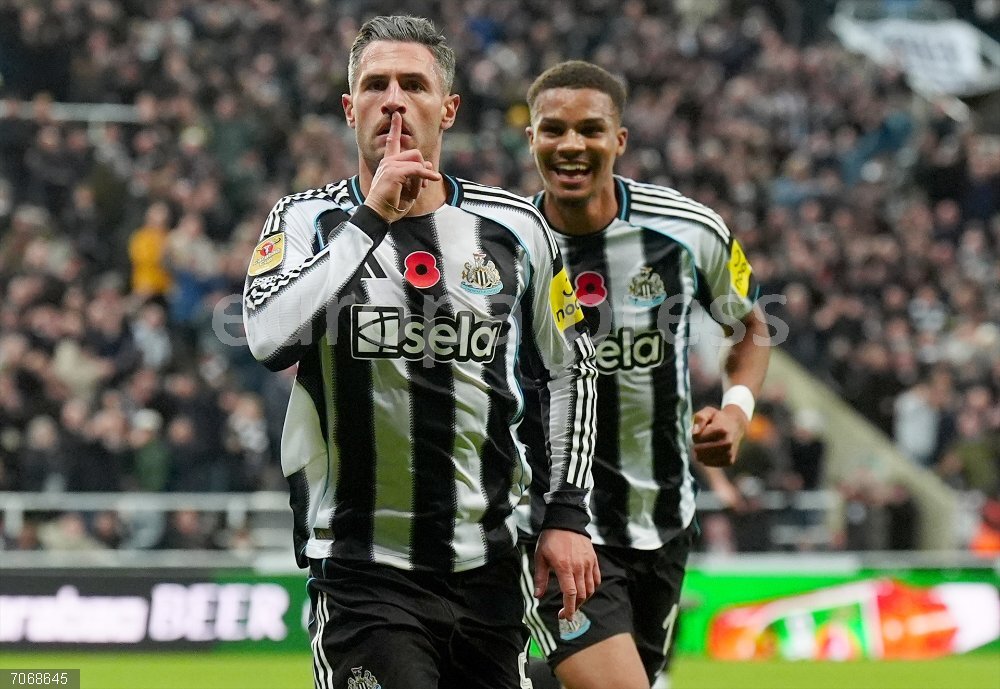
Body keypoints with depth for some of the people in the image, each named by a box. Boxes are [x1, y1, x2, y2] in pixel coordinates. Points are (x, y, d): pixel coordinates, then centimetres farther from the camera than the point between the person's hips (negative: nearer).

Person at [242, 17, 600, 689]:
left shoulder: (514, 227, 5)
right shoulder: (308, 220, -1)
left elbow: (571, 370, 17)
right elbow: (269, 338, -21)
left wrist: (567, 514, 8)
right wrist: (372, 216, -19)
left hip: (488, 565, 3)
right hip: (364, 572, -3)